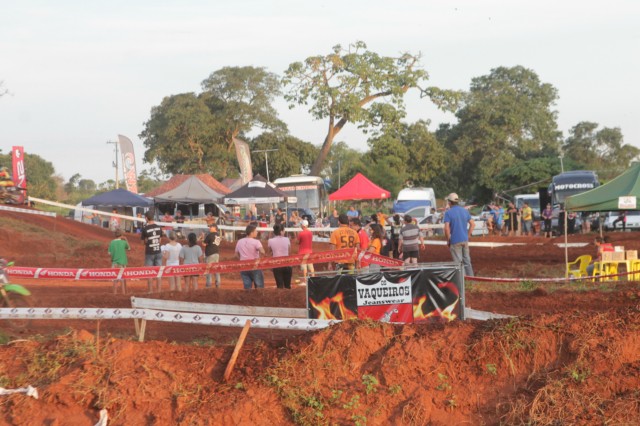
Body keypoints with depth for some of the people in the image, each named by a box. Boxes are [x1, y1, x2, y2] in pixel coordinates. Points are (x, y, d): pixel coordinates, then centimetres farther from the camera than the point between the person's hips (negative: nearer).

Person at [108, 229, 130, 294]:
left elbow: (109, 253, -1)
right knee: (123, 279, 4)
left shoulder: (112, 243, -2)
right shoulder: (124, 242, -5)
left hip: (114, 262, 1)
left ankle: (115, 293, 4)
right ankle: (124, 293, 3)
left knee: (115, 279, 6)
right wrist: (126, 240, 17)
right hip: (122, 262, -1)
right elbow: (128, 248, 12)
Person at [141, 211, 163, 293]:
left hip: (149, 253, -4)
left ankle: (150, 291, 3)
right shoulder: (158, 227, 2)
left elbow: (144, 240, -6)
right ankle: (158, 290, 8)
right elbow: (160, 239, 8)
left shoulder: (145, 228, -11)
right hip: (158, 251, 4)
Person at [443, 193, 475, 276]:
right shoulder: (465, 211, 7)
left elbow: (446, 228, -18)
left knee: (458, 262, -1)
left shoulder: (448, 213, -11)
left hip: (455, 241, -6)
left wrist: (448, 240, -7)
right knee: (467, 261, 14)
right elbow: (473, 224, 10)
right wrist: (468, 235, 14)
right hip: (465, 240, 6)